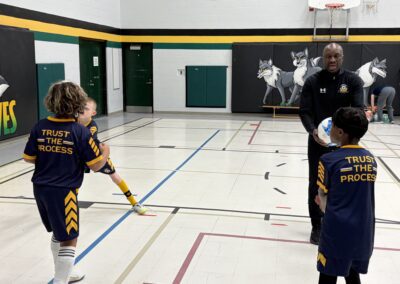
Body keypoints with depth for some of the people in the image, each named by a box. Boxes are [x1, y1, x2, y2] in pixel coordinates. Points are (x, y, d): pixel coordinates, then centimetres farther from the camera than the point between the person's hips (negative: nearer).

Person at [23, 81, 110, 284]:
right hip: (63, 192, -7)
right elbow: (96, 165, -10)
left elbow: (28, 158, 7)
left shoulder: (40, 127, -1)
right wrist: (105, 151, 9)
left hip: (40, 189, 7)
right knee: (69, 240, 6)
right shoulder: (80, 132, -14)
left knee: (58, 234, 24)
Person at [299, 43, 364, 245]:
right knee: (316, 186, 8)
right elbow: (304, 112, -8)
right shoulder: (313, 81, -4)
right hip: (317, 143, 0)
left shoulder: (353, 81, -2)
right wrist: (313, 131, -28)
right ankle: (317, 227, 24)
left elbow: (358, 109, -11)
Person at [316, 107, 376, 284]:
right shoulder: (371, 159, 3)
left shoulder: (329, 160, -13)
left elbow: (322, 197, -5)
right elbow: (358, 194, 8)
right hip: (363, 232, 5)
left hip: (337, 231, -5)